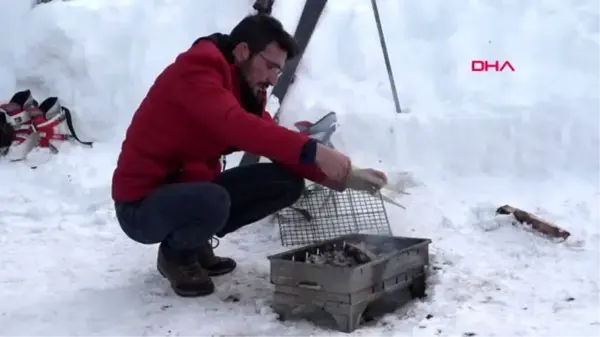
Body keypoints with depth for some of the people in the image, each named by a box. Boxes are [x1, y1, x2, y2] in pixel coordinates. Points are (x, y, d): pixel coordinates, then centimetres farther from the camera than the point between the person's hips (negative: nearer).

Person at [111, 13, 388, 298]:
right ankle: (176, 253, -4)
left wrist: (342, 178, -12)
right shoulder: (196, 70, -21)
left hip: (191, 188, 8)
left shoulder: (245, 88, 5)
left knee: (288, 182, -4)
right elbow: (236, 125, -39)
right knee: (213, 201, -39)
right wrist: (313, 150, -42)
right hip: (142, 204, -8)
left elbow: (272, 141, 0)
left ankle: (196, 242, 9)